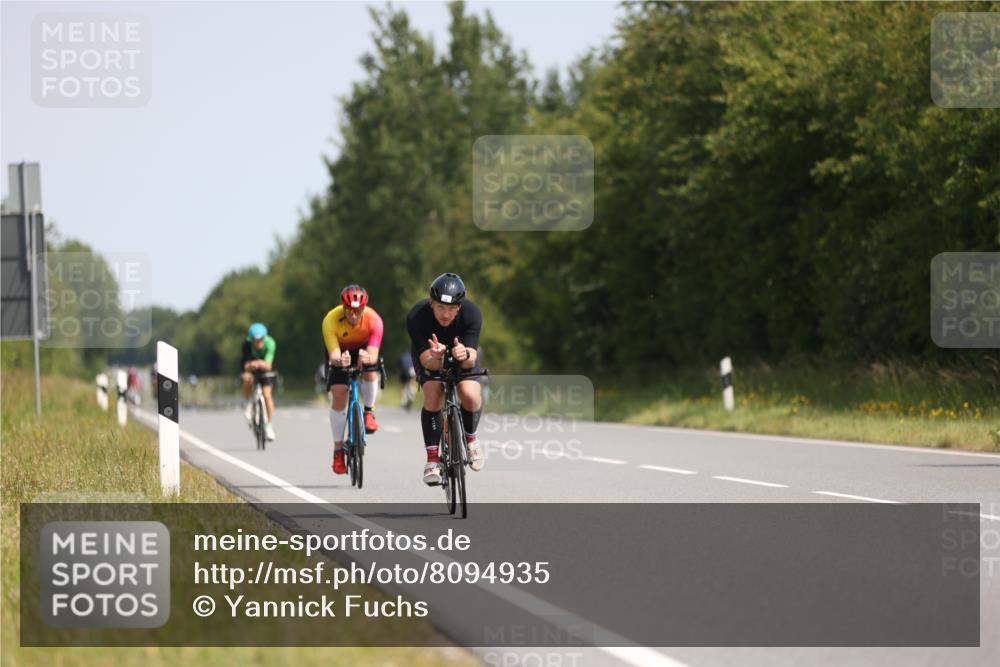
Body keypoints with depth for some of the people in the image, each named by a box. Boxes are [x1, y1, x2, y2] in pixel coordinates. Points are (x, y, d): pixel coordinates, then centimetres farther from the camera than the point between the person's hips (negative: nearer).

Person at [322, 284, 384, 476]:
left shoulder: (373, 320, -33)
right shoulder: (331, 321, -34)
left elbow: (374, 355, -40)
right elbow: (333, 354, -39)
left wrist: (368, 358, -63)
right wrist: (339, 360, -62)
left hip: (364, 349, 0)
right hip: (340, 353, 0)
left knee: (370, 370, -33)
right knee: (338, 394, -13)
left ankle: (369, 412, -6)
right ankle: (338, 449, -3)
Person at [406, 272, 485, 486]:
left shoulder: (472, 313, -34)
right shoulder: (416, 316, -35)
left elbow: (471, 360, -37)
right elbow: (428, 363, -37)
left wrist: (466, 355, -60)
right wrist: (436, 357, -60)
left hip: (462, 349, 0)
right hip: (429, 354, 0)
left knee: (470, 394, -25)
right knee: (433, 398, -25)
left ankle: (470, 439, 4)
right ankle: (433, 459, -13)